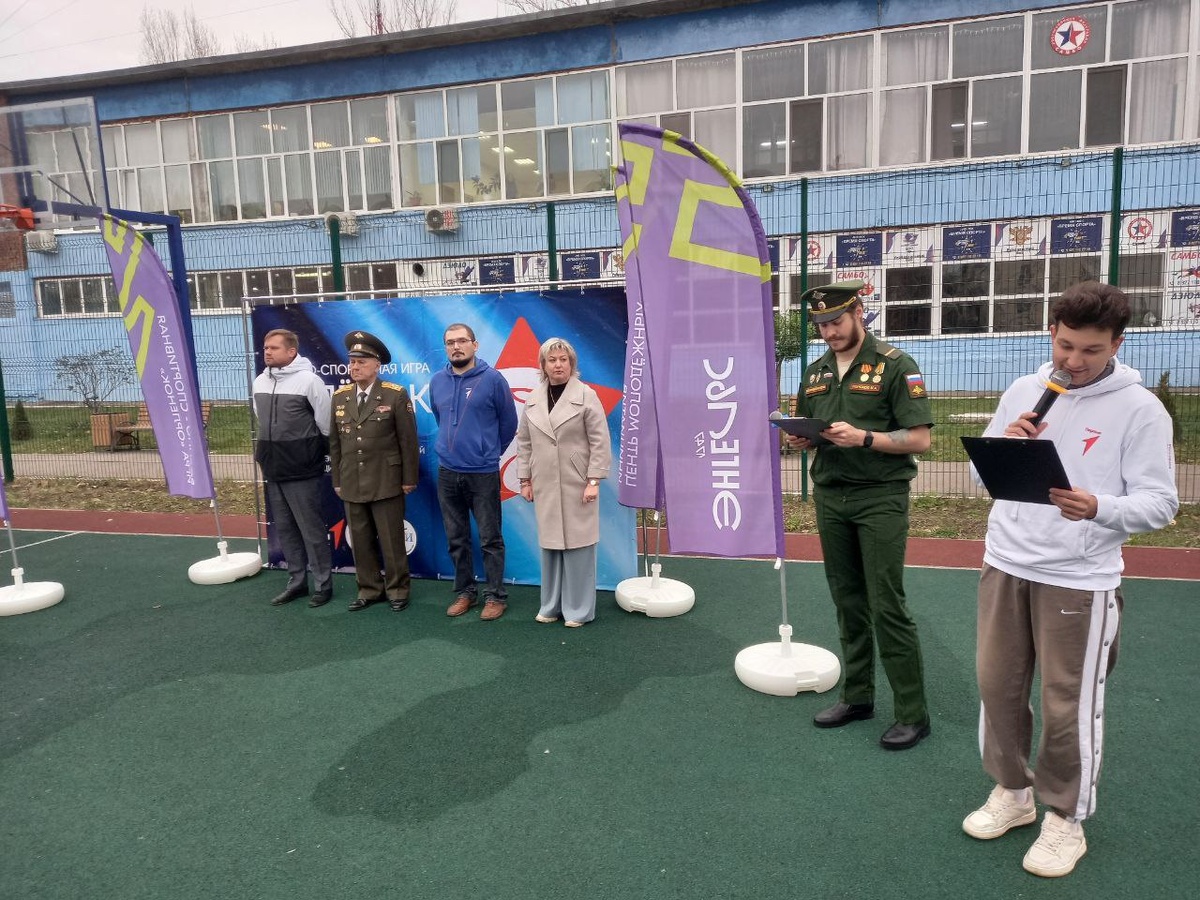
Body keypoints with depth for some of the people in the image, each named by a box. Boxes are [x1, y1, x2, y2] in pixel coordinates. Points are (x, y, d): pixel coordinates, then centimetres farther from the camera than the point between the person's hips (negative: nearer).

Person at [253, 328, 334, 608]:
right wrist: (267, 453, 18)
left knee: (311, 528, 0)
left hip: (302, 471, -7)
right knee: (284, 528, 13)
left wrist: (312, 454, 2)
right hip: (273, 471, 7)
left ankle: (323, 584, 11)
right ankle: (296, 581, 24)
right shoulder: (260, 382, 8)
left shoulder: (309, 380, -12)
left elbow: (325, 426, -7)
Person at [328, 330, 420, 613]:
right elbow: (334, 443, 10)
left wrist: (409, 479, -6)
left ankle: (397, 589, 20)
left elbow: (408, 440, -5)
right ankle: (369, 589, 25)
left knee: (391, 540, 5)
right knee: (360, 541, 11)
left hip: (386, 483, -4)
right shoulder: (339, 397, 7)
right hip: (351, 485, 4)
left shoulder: (396, 395, -6)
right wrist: (337, 481, 9)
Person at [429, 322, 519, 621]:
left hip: (483, 473, -4)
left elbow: (509, 422, 2)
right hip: (447, 473, 4)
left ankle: (495, 596, 13)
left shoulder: (492, 379, -8)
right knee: (457, 539, 12)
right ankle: (465, 592, 24)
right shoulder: (437, 381, 5)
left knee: (490, 539, 2)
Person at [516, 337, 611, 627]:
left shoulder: (586, 395, -5)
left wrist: (594, 480, -12)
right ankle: (552, 605, 23)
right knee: (549, 544, 10)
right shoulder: (533, 399, 8)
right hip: (545, 486, 4)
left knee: (577, 544, 1)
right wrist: (525, 480, 9)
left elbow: (600, 442, -8)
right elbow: (524, 442, 12)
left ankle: (578, 609, 13)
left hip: (577, 484, -4)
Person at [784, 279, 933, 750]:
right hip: (829, 496, 6)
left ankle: (912, 713, 8)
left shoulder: (894, 366, -6)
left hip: (880, 497, -6)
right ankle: (857, 695, 25)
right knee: (848, 602, 13)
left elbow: (920, 439, -11)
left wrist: (864, 438, -23)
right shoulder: (816, 372, 13)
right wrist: (800, 439, -2)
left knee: (887, 606, -4)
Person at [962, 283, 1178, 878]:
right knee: (997, 684, 13)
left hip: (1079, 580, -4)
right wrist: (1006, 443, -11)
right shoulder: (1022, 391, 6)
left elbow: (1159, 502, -11)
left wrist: (1098, 507, -30)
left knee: (1069, 704, 5)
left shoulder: (1140, 409, -7)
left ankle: (1066, 818, 27)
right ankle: (1012, 792, 34)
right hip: (1005, 566, 5)